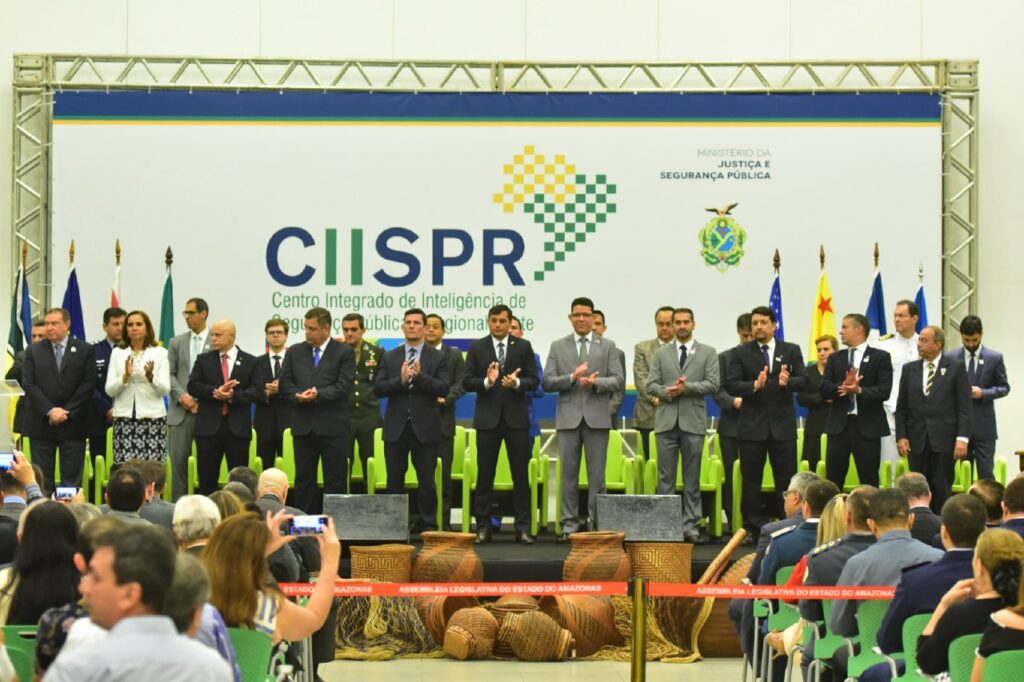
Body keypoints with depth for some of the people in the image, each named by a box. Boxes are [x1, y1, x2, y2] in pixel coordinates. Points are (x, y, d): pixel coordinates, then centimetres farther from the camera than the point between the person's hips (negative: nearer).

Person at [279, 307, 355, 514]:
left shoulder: (344, 353, 1)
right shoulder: (294, 352, 13)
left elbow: (343, 386, -9)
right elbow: (285, 383, 8)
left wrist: (318, 394, -20)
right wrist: (298, 395, -12)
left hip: (332, 426, -3)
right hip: (303, 425, 3)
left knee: (336, 480, 0)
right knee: (304, 479, 6)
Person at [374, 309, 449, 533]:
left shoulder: (438, 357, 3)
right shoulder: (390, 357, 9)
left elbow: (443, 389, -8)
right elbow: (378, 389, 0)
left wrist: (420, 376, -20)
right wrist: (400, 380, -16)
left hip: (425, 427, -2)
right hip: (396, 427, 2)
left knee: (426, 479, 1)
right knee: (394, 480, 6)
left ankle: (428, 523, 10)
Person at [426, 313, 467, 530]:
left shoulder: (454, 355, 11)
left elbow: (460, 384, 3)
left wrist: (445, 399, -12)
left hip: (442, 419, 0)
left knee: (443, 473, -1)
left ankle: (444, 521, 1)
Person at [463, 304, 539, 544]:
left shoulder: (523, 347, 6)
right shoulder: (477, 348, 5)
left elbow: (534, 380, 3)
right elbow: (467, 382, 0)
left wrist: (517, 382, -17)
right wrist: (487, 381, -18)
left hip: (516, 417, 0)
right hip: (488, 418, 0)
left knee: (521, 474, 2)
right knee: (484, 474, 2)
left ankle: (523, 527, 6)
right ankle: (483, 526, 9)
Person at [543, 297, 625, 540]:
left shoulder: (608, 346, 8)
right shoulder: (558, 347, 9)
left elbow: (618, 380, 1)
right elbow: (547, 382, 1)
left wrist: (595, 382, -16)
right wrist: (572, 378, -14)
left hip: (597, 417, -1)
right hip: (568, 417, 1)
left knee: (596, 475, 1)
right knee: (569, 474, 3)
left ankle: (598, 523, 5)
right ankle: (569, 524, 8)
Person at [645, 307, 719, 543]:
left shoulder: (708, 353, 7)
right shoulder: (661, 353, 12)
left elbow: (713, 384, -3)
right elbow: (651, 384, 6)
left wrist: (687, 388, -14)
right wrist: (667, 393, -13)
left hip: (693, 422, -1)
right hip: (666, 421, 1)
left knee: (692, 478, 2)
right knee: (665, 477, 2)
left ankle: (691, 526, 6)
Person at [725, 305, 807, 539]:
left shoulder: (791, 351, 7)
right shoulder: (741, 354, 5)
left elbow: (803, 381, 1)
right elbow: (731, 385, -5)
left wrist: (787, 382, -21)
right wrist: (754, 385, -22)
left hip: (783, 425, 0)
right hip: (752, 425, 0)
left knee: (787, 479, 1)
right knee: (751, 480, 4)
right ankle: (753, 528, 10)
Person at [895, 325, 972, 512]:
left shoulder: (956, 368, 2)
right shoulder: (910, 370, 11)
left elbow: (964, 406, -3)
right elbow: (901, 407, 12)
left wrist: (962, 438, -11)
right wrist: (901, 437, 1)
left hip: (944, 440, -3)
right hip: (917, 440, 3)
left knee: (942, 489, -1)